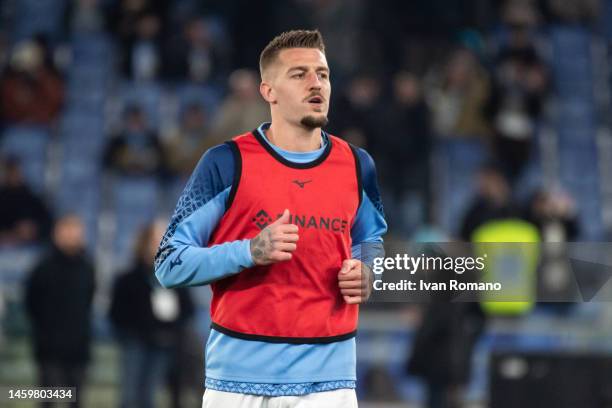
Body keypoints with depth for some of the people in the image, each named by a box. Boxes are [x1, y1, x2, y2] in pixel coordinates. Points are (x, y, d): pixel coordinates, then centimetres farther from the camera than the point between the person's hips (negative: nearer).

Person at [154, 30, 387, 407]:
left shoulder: (357, 165, 6)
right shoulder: (227, 163, -6)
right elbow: (170, 264, -6)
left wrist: (366, 272, 2)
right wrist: (250, 252, -20)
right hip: (240, 376, -3)